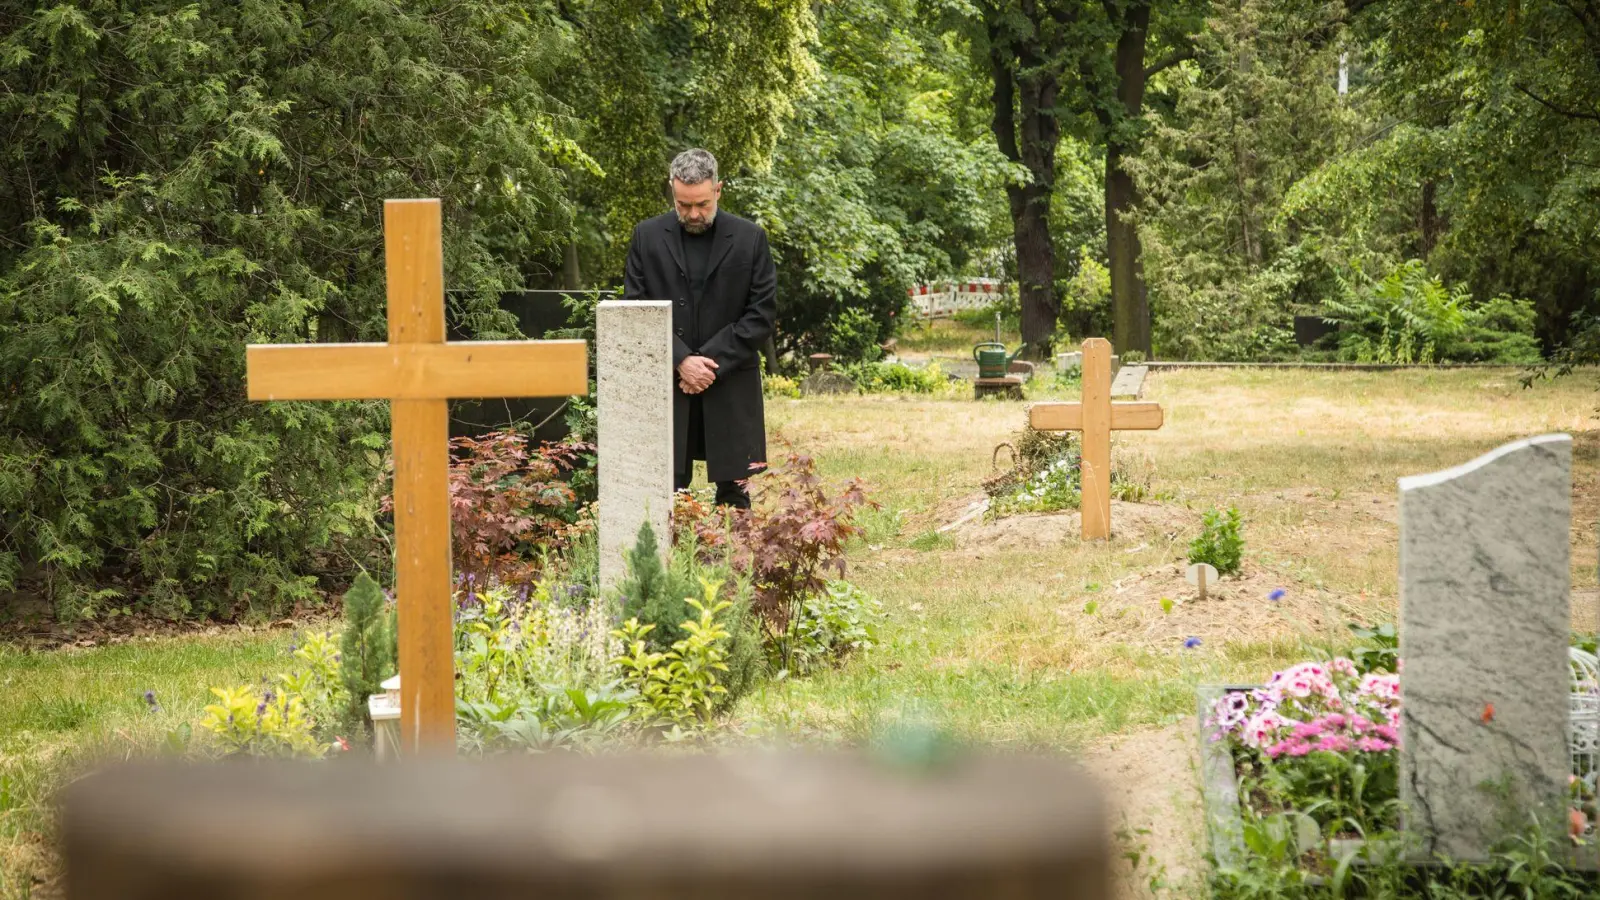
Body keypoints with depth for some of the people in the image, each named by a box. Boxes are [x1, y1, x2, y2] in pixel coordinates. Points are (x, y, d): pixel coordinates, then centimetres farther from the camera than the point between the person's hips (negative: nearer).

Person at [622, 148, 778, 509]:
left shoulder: (750, 239, 1)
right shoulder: (648, 236, 4)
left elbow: (763, 314, -1)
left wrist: (711, 364, -10)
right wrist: (680, 361, -11)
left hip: (730, 388, 0)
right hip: (667, 385, 0)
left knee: (734, 492, 2)